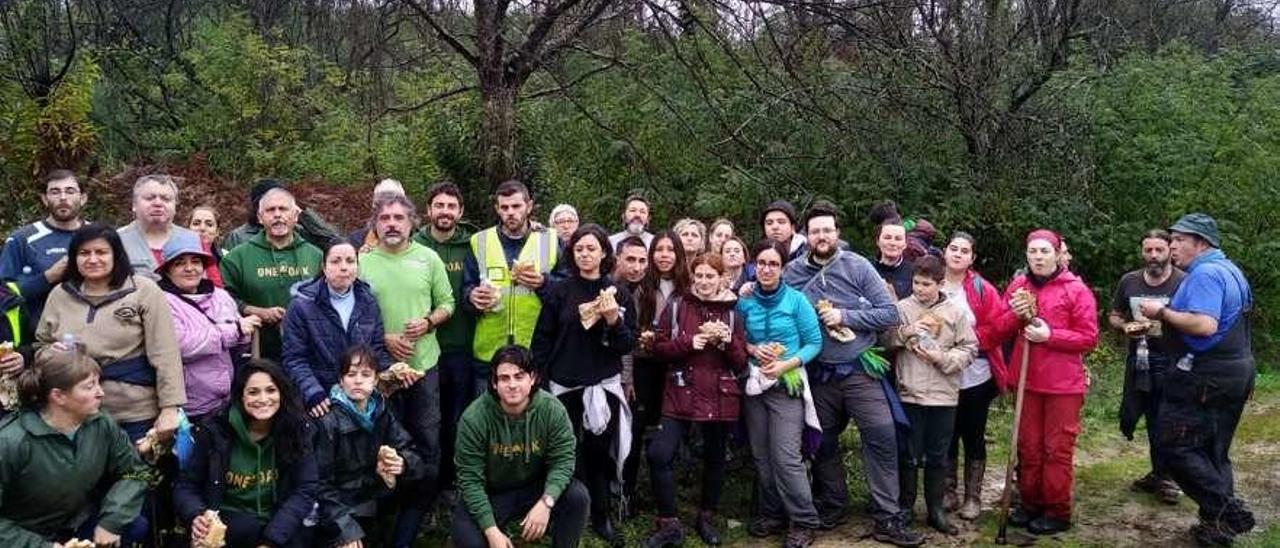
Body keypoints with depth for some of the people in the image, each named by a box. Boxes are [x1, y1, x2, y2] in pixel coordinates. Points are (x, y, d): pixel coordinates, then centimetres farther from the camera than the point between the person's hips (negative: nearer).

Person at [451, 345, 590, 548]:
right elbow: (471, 479, -19)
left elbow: (562, 460, -15)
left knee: (578, 497, -25)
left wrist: (546, 503, -32)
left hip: (536, 487, 1)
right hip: (490, 494, -1)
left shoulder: (552, 409, -18)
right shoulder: (474, 418, -22)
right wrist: (491, 530, -26)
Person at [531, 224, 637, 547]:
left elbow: (628, 345, 1)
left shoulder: (619, 293, 3)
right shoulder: (560, 291, 0)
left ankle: (601, 517, 18)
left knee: (599, 451, 4)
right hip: (565, 385, 0)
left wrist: (614, 320, -16)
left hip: (604, 385, 1)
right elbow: (542, 340, 1)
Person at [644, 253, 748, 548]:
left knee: (714, 458, 12)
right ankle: (669, 524, 2)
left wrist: (729, 341, -14)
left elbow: (741, 363, 5)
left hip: (720, 397, 2)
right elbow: (658, 348, -1)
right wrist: (689, 342, -16)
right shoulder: (676, 306, 2)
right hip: (681, 394, -1)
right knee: (659, 455, -13)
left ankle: (706, 518, 33)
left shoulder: (731, 312, 6)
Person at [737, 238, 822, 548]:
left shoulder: (796, 300, -7)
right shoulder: (744, 302, 2)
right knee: (761, 455, 9)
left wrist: (787, 364, -17)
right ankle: (772, 515, 25)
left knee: (785, 457, -11)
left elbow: (814, 342, -6)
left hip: (787, 385, -4)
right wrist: (752, 349, -9)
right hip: (754, 384, 4)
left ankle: (804, 522, 2)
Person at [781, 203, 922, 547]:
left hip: (860, 370, -2)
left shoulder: (857, 266, -7)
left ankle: (888, 519, 1)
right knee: (823, 443, 14)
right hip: (818, 374, 2)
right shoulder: (792, 272, -2)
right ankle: (831, 507, 33)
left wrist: (845, 316, -17)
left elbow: (889, 314, -9)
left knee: (882, 437, -9)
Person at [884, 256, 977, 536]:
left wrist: (942, 358, -12)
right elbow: (884, 339, -2)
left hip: (944, 394, 1)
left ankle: (936, 509, 22)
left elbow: (969, 348, 2)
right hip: (910, 393, -1)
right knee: (909, 454, 8)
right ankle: (905, 506, 21)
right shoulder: (902, 308, 0)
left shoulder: (956, 311, 2)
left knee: (938, 456, 10)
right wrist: (905, 332, -18)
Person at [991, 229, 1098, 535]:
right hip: (1026, 381, 4)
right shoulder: (1017, 286, 7)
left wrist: (1050, 335, -19)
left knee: (1057, 449, 2)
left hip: (1063, 384, -4)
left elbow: (1089, 338, -8)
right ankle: (1030, 503, 24)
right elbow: (1000, 332, 10)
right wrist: (1015, 315, -11)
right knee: (1028, 446, 11)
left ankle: (1058, 512, 12)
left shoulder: (1076, 289, -6)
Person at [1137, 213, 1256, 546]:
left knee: (1174, 446, -4)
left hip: (1206, 375, -10)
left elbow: (1205, 325, -29)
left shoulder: (1205, 273, -17)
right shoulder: (1230, 270, 17)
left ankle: (1227, 511, -4)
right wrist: (1169, 317, 17)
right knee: (1214, 452, 15)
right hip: (1238, 370, 10)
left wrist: (1163, 312, -17)